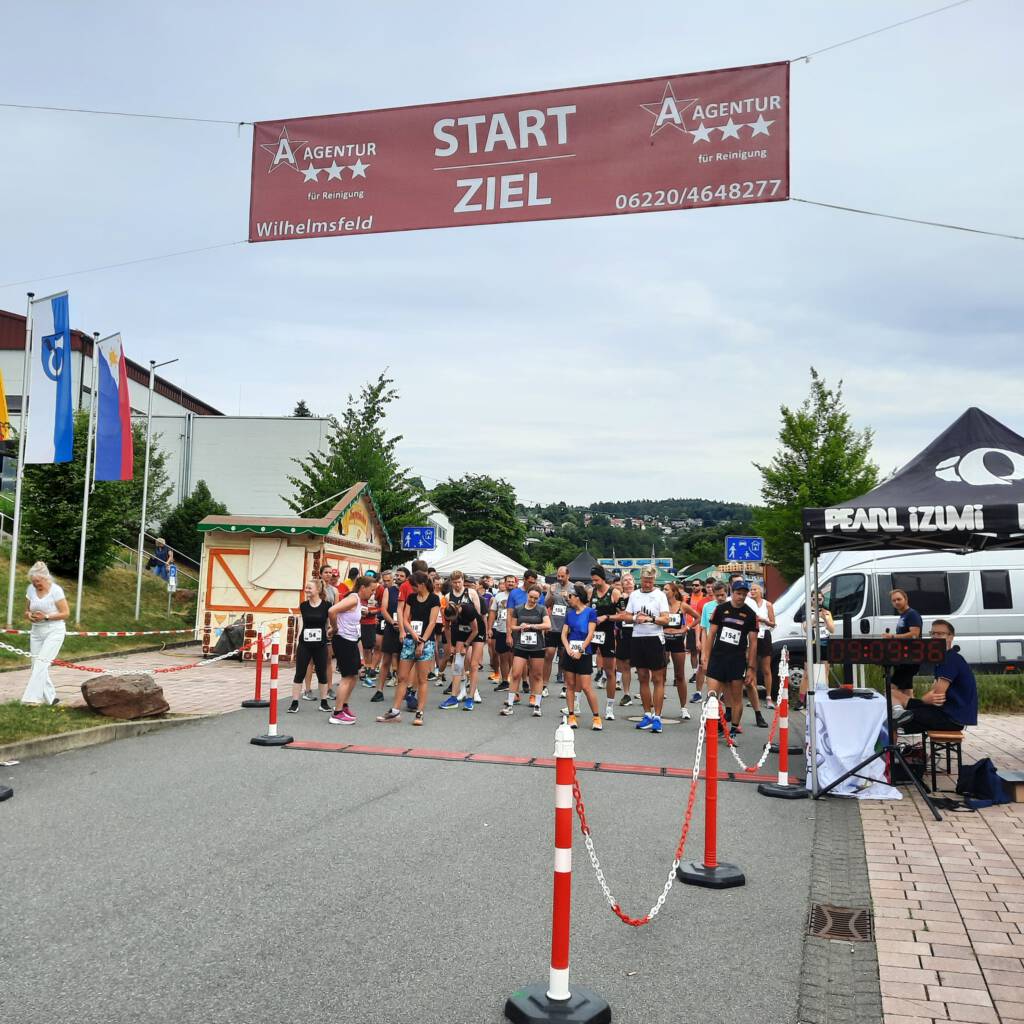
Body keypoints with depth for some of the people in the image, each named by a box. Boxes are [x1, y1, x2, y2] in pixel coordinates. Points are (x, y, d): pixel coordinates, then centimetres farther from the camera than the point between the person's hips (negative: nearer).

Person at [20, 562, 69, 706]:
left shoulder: (56, 590, -12)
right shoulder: (31, 589, 3)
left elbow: (65, 613, -10)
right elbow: (27, 611, 13)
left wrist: (46, 616, -20)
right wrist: (29, 615, -10)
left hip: (54, 631, -6)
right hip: (37, 632, 6)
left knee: (41, 662, -17)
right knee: (37, 665, 6)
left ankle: (32, 697, -20)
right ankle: (50, 697, 17)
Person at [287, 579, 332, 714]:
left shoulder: (326, 606, -5)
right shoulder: (303, 606, 2)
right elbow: (302, 624, 12)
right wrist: (298, 640, 12)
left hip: (320, 645, -1)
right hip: (304, 645, 1)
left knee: (322, 673, 8)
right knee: (299, 673, 1)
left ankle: (324, 702, 21)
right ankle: (294, 703, 7)